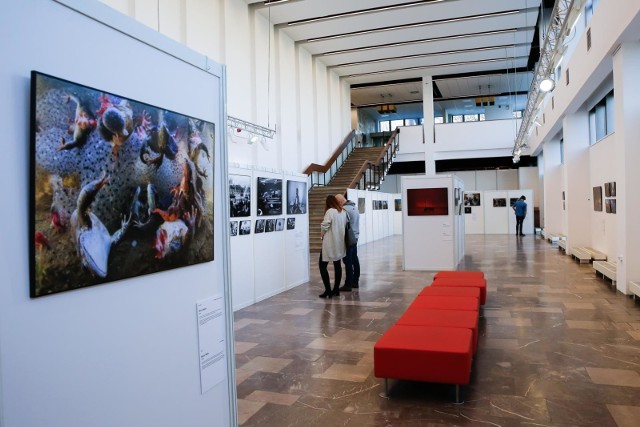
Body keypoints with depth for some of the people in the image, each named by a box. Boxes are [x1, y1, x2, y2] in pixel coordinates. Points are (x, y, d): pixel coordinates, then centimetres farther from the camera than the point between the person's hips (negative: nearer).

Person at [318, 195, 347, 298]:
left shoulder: (330, 211, -14)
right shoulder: (343, 212, 6)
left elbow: (324, 226, -16)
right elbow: (345, 225, 8)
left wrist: (322, 235, 2)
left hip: (330, 243, -7)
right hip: (340, 243, 7)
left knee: (322, 265, 0)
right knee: (337, 265, 14)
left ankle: (328, 290, -4)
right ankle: (336, 289, 18)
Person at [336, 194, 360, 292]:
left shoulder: (345, 209, -19)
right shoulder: (355, 207, 11)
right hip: (355, 237, 9)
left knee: (348, 262, -5)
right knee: (355, 260, 14)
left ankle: (348, 284, -1)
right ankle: (355, 281, 22)